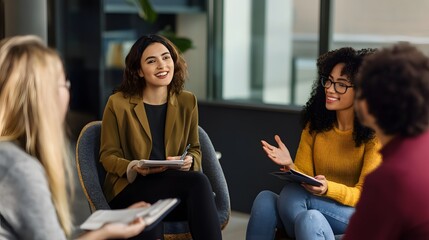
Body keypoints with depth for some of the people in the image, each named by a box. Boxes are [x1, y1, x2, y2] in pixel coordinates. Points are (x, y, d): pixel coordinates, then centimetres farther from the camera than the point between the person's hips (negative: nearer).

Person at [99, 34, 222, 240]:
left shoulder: (187, 102, 10)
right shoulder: (118, 103, -2)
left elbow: (194, 149, 16)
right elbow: (108, 155, 2)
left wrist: (190, 161, -10)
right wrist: (134, 168, -20)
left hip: (172, 190, 4)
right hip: (128, 190, -3)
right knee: (198, 182, -31)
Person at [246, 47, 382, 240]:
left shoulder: (374, 134, -8)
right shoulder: (314, 124, 7)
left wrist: (327, 189, -29)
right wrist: (289, 166, -16)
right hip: (317, 207, 5)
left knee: (291, 194, -29)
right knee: (265, 199, -24)